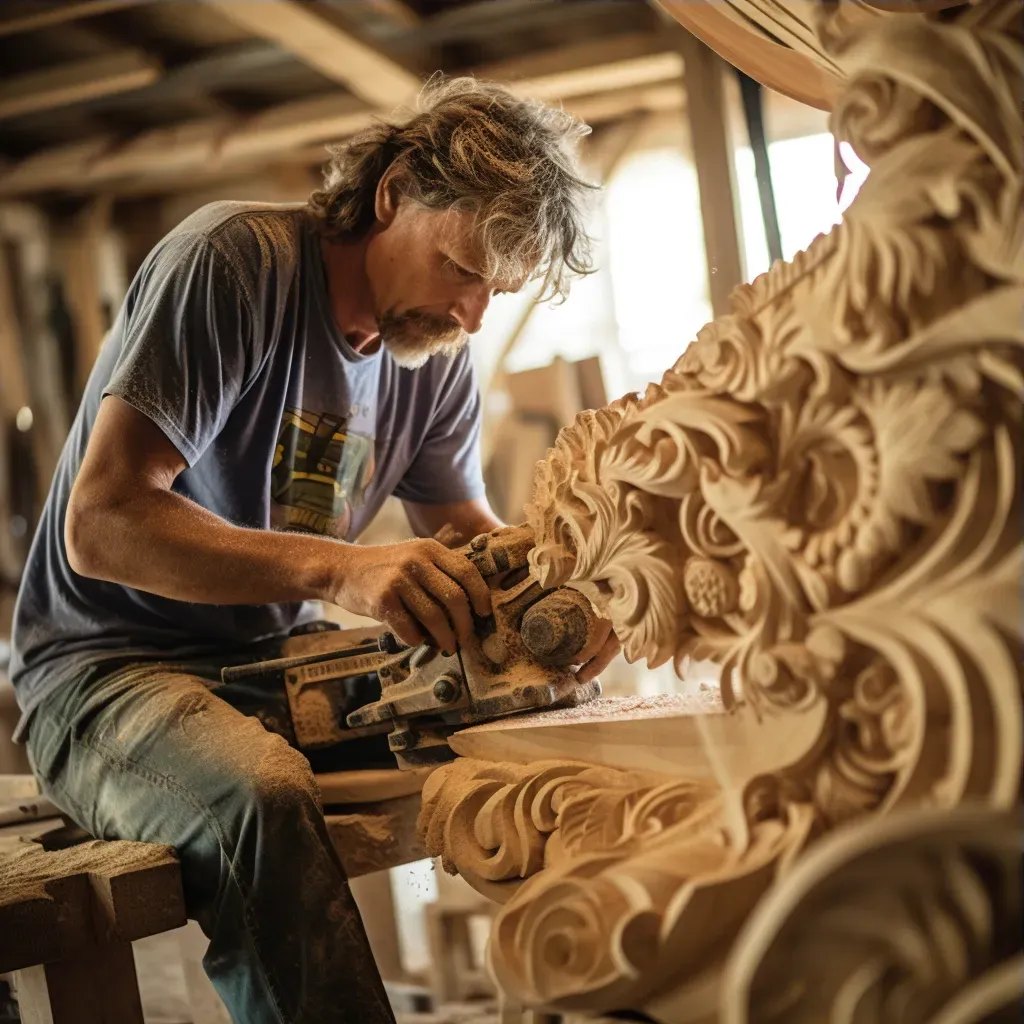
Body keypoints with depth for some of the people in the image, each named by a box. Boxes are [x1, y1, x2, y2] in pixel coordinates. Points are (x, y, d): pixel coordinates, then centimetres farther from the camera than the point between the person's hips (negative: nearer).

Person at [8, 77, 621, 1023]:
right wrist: (337, 569, -38)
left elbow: (470, 535, 9)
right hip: (111, 670, -6)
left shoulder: (438, 358, 4)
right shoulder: (234, 262, -17)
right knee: (264, 794, -38)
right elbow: (101, 523, -25)